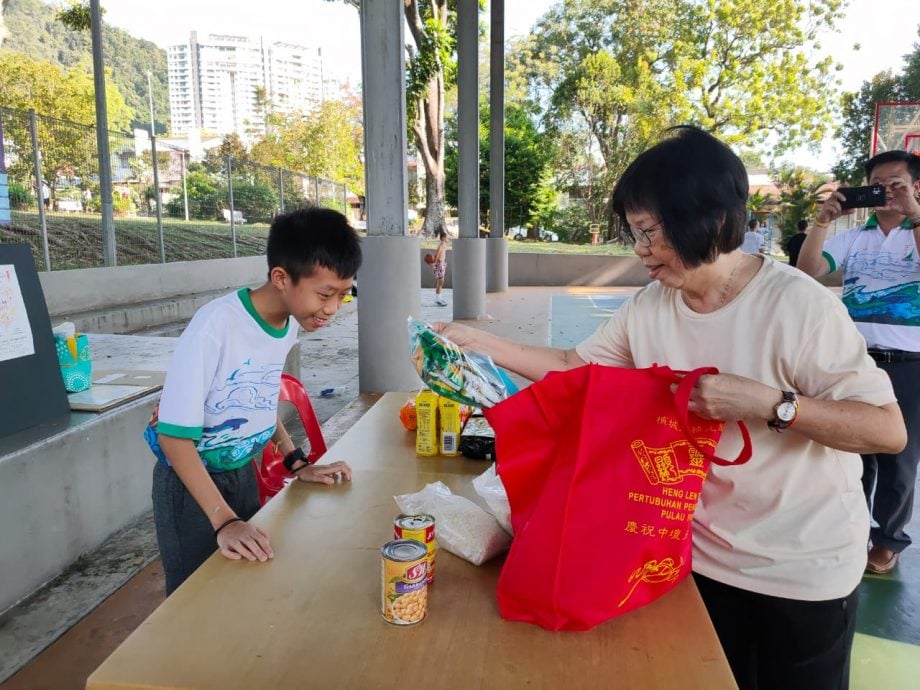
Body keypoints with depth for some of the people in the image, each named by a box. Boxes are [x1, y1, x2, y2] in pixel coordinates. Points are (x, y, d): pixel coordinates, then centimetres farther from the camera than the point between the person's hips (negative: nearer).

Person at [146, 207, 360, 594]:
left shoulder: (290, 324, -7)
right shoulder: (215, 326, -30)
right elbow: (174, 435, -26)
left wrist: (296, 463, 2)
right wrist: (223, 521, -31)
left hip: (243, 473, 7)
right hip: (190, 481, -6)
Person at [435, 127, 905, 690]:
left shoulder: (797, 306, -24)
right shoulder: (649, 307, -7)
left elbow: (888, 431, -22)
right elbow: (575, 366, 2)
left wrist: (766, 402, -34)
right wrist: (479, 342, -5)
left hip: (804, 570, -4)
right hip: (703, 556, 4)